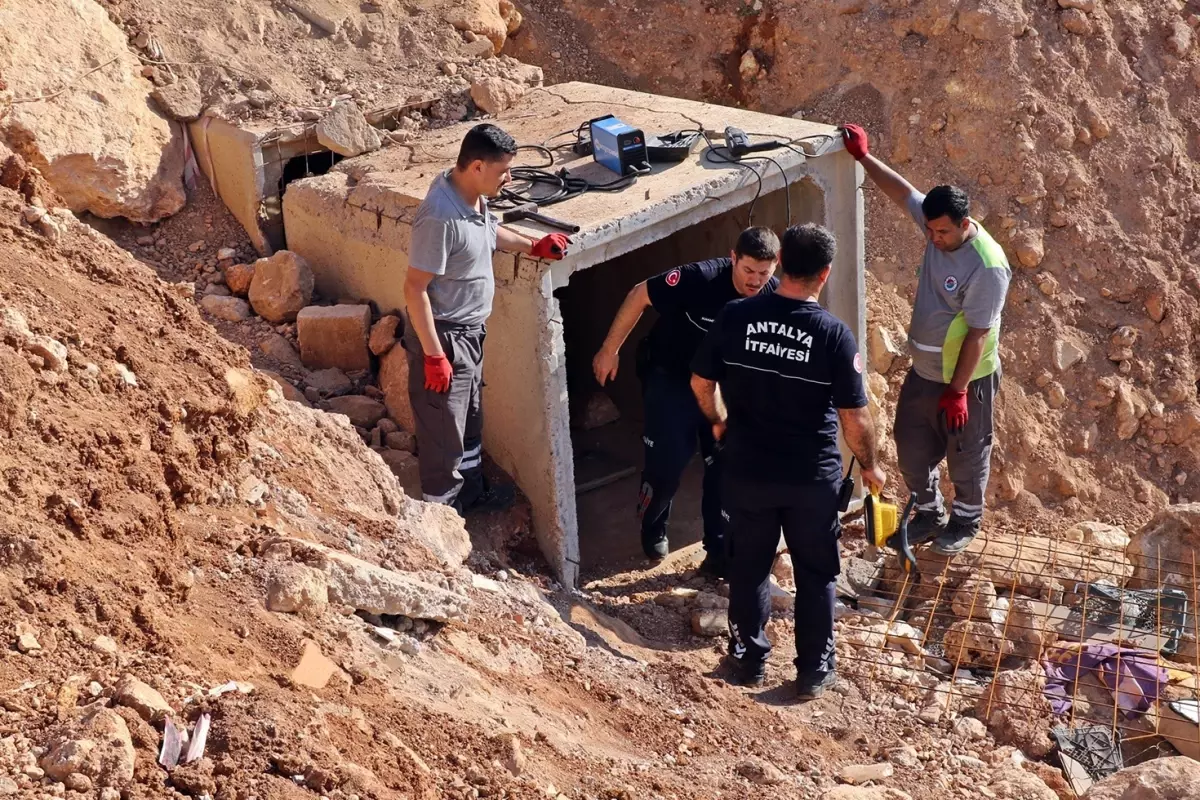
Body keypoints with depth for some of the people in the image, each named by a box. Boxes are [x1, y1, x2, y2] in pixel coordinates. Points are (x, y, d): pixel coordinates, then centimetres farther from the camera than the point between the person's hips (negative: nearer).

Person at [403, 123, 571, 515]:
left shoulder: (472, 196, -2)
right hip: (443, 335, -9)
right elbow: (414, 288, -27)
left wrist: (532, 246, 11)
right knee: (443, 432, 5)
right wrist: (434, 355, -24)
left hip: (469, 330, 10)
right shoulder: (441, 217, -30)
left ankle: (471, 491, 45)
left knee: (469, 419, 26)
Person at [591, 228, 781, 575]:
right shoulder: (699, 279, -32)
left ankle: (720, 553, 12)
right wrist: (609, 350, -13)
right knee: (668, 462, -5)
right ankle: (653, 529, 26)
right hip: (670, 377, -4)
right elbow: (639, 296, -19)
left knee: (727, 464, -1)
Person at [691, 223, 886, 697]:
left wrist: (718, 421, 21)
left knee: (749, 565, 20)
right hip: (813, 477, -2)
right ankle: (814, 671, 25)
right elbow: (854, 418, -11)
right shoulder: (834, 334, -16)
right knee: (816, 573, 16)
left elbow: (701, 382, 1)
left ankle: (749, 659, 31)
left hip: (747, 470, 2)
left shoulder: (735, 317, -10)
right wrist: (869, 467, 6)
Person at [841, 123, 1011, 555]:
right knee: (912, 447, 17)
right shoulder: (937, 224, -8)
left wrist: (957, 390, -21)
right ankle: (929, 514, 38)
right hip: (923, 371, 8)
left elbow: (978, 334, -25)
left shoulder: (987, 266, -29)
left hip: (966, 379, -7)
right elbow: (903, 192, 9)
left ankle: (966, 522, 35)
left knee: (966, 455, 13)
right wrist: (863, 156, 10)